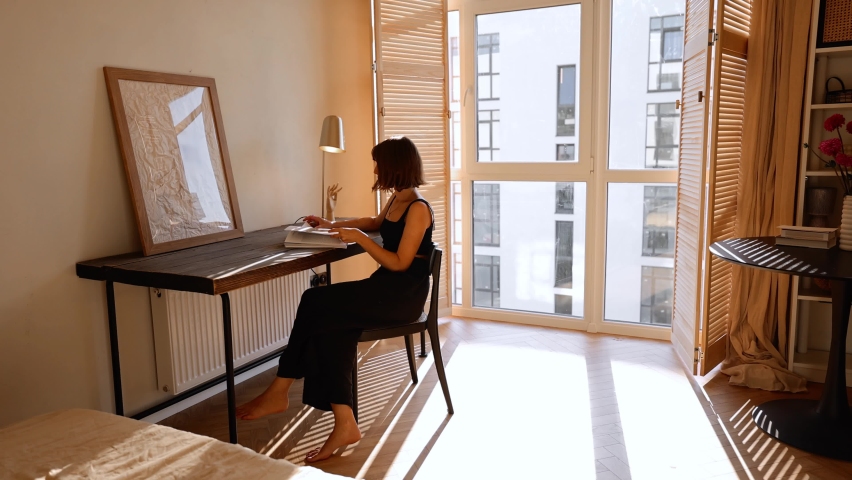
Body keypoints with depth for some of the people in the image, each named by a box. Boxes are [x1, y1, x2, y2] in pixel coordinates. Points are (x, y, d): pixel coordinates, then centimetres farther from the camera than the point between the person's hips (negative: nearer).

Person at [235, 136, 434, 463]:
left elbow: (399, 263, -17)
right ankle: (344, 424, -18)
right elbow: (376, 223, 36)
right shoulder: (395, 200, 14)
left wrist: (358, 237, -16)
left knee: (316, 304, -20)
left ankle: (280, 391, -7)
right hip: (385, 288, 9)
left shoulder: (418, 208, -14)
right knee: (331, 328, -17)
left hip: (404, 294, -9)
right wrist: (333, 225, 32)